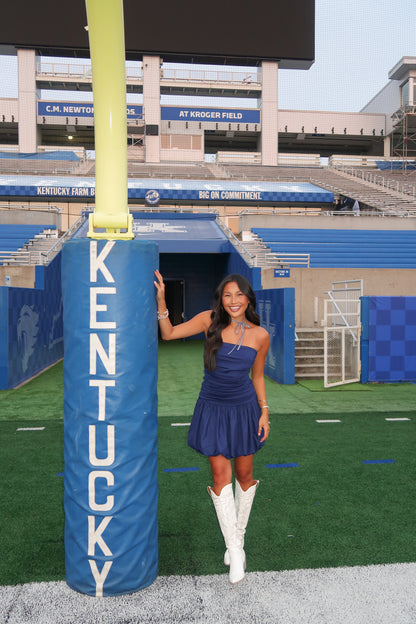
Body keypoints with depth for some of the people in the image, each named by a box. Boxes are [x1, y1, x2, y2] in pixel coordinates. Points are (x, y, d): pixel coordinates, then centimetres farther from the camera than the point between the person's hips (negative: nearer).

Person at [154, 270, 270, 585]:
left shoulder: (260, 335, -8)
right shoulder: (210, 320, -10)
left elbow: (258, 376, 4)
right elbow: (169, 334, -8)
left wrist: (264, 412, 0)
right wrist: (161, 300, -20)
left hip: (244, 409, 1)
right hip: (212, 409, 0)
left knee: (244, 474, 12)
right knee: (221, 477, -1)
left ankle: (239, 535, 36)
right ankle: (236, 551, 11)